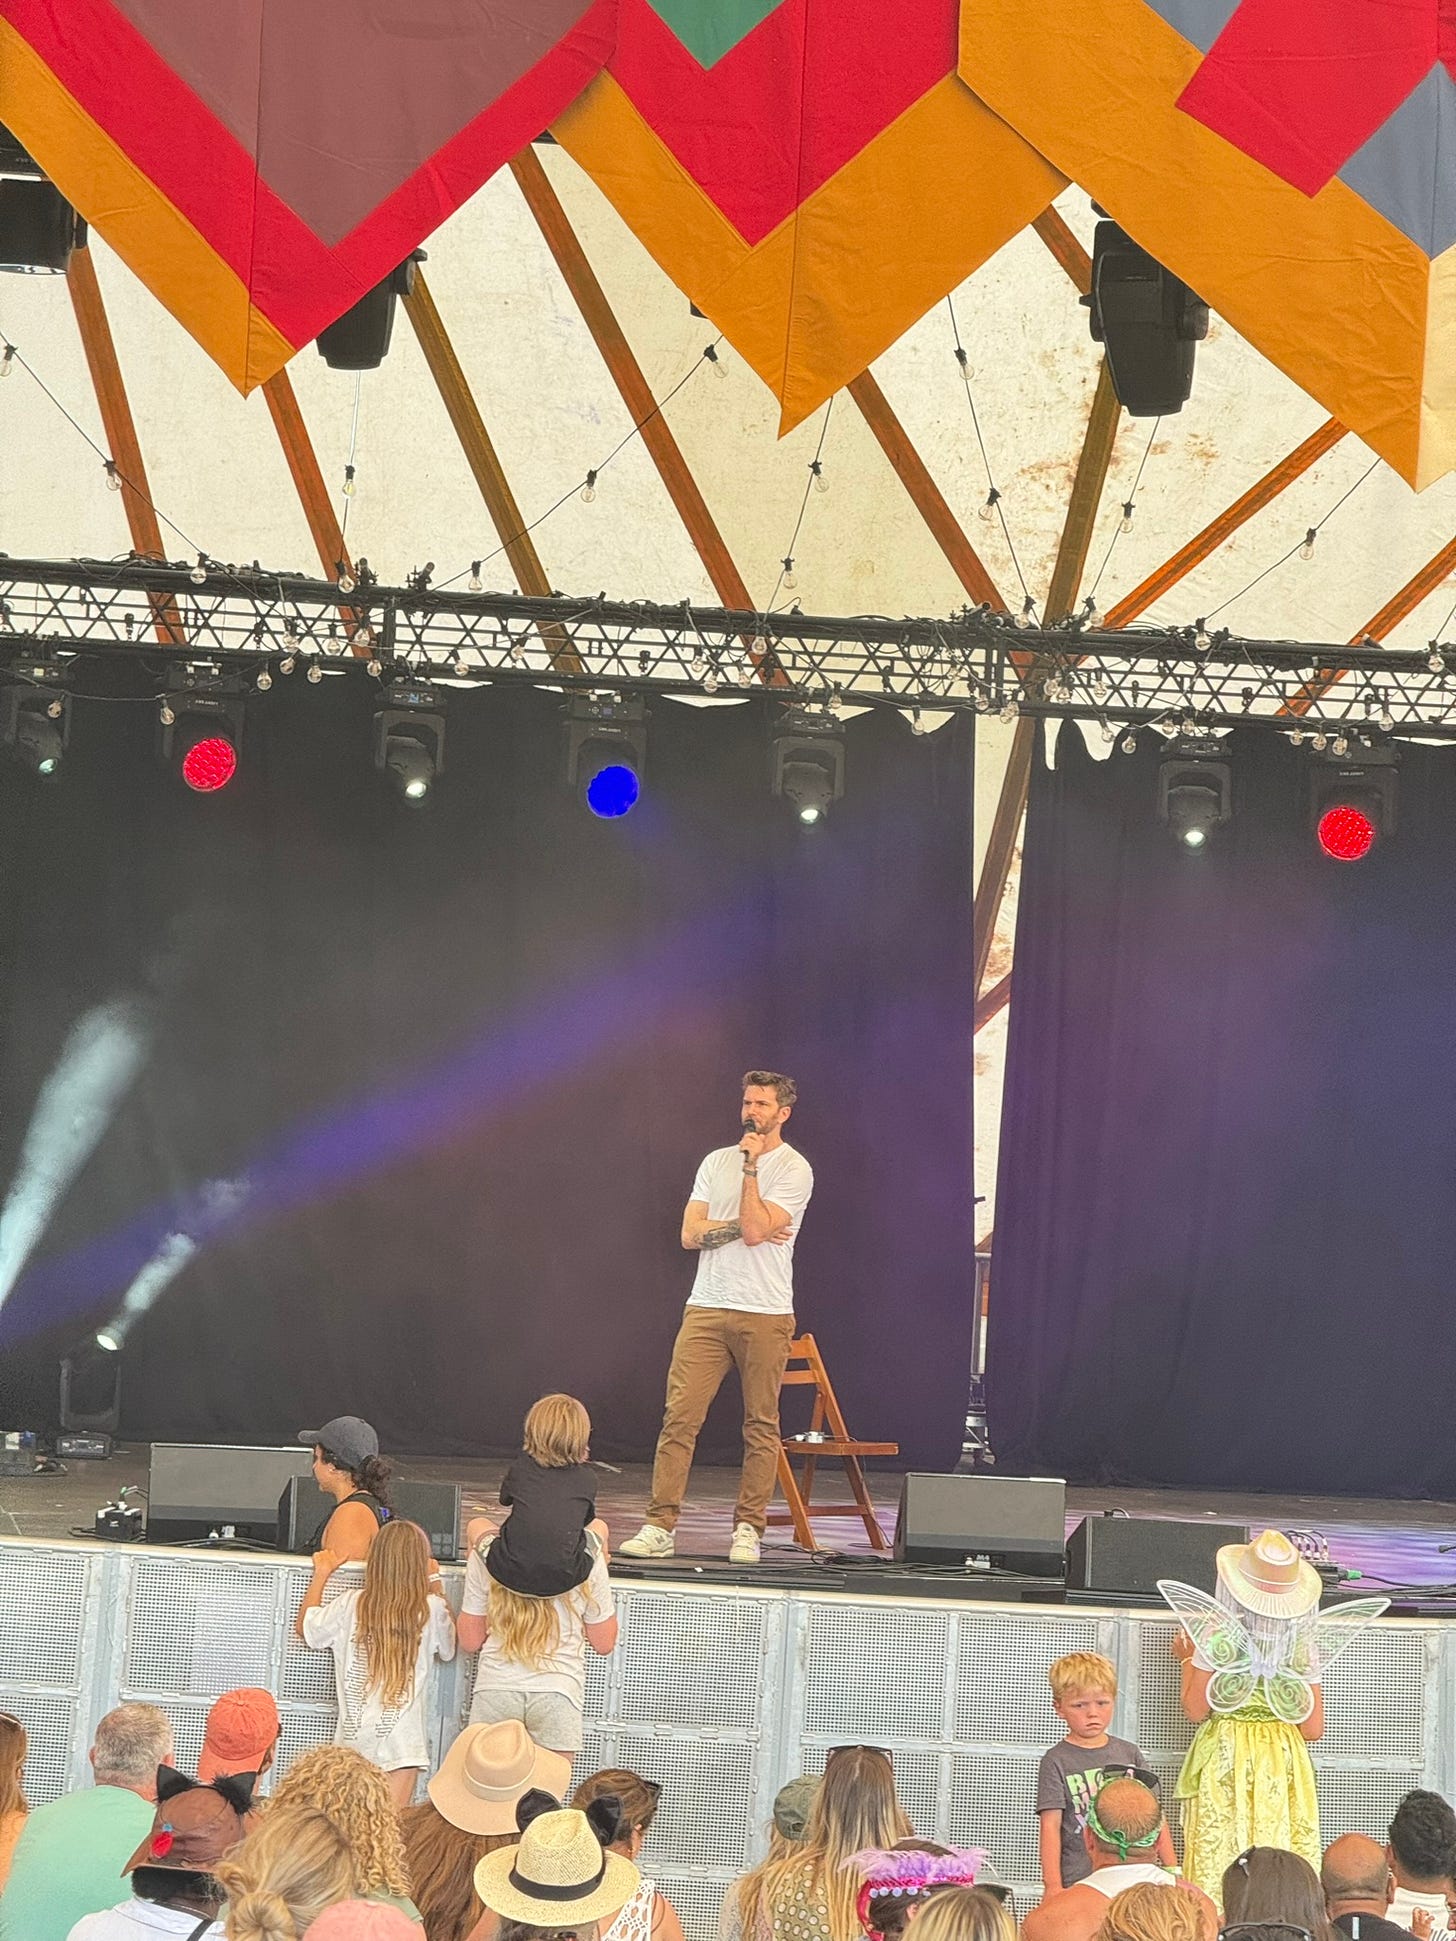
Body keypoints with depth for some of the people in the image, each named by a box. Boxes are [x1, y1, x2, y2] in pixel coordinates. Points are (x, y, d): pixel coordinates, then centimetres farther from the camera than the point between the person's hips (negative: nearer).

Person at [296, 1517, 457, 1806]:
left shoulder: (350, 1605, 0)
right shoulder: (431, 1609, -4)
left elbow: (304, 1627, 18)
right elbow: (448, 1646, 19)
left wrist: (321, 1574, 30)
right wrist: (435, 1582, 26)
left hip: (354, 1736, 2)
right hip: (402, 1740, -2)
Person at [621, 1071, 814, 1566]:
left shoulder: (794, 1169, -3)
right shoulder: (716, 1162, 13)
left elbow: (756, 1229, -16)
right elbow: (691, 1234, 4)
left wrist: (751, 1167, -12)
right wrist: (744, 1229, -9)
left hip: (765, 1314, -4)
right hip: (706, 1308, 4)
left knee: (761, 1425, 1)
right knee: (680, 1416, -4)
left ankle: (748, 1529, 8)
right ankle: (660, 1526, -4)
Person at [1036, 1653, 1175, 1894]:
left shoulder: (1129, 1753, 13)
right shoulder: (1056, 1762, 1)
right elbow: (1050, 1826, -4)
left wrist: (1172, 1871, 12)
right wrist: (1053, 1885, -11)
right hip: (1079, 1880, -3)